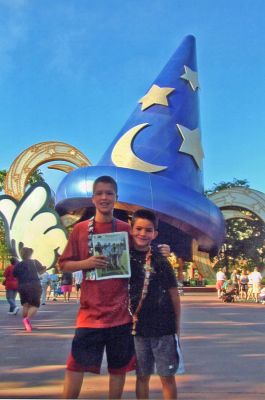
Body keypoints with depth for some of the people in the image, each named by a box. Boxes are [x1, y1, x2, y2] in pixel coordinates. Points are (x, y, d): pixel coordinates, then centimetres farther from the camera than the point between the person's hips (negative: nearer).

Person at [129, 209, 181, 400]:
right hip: (138, 328, 1)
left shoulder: (161, 261, -2)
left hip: (164, 328, -1)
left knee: (168, 377, 6)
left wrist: (177, 326, 2)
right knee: (142, 376, 12)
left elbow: (174, 294, 3)